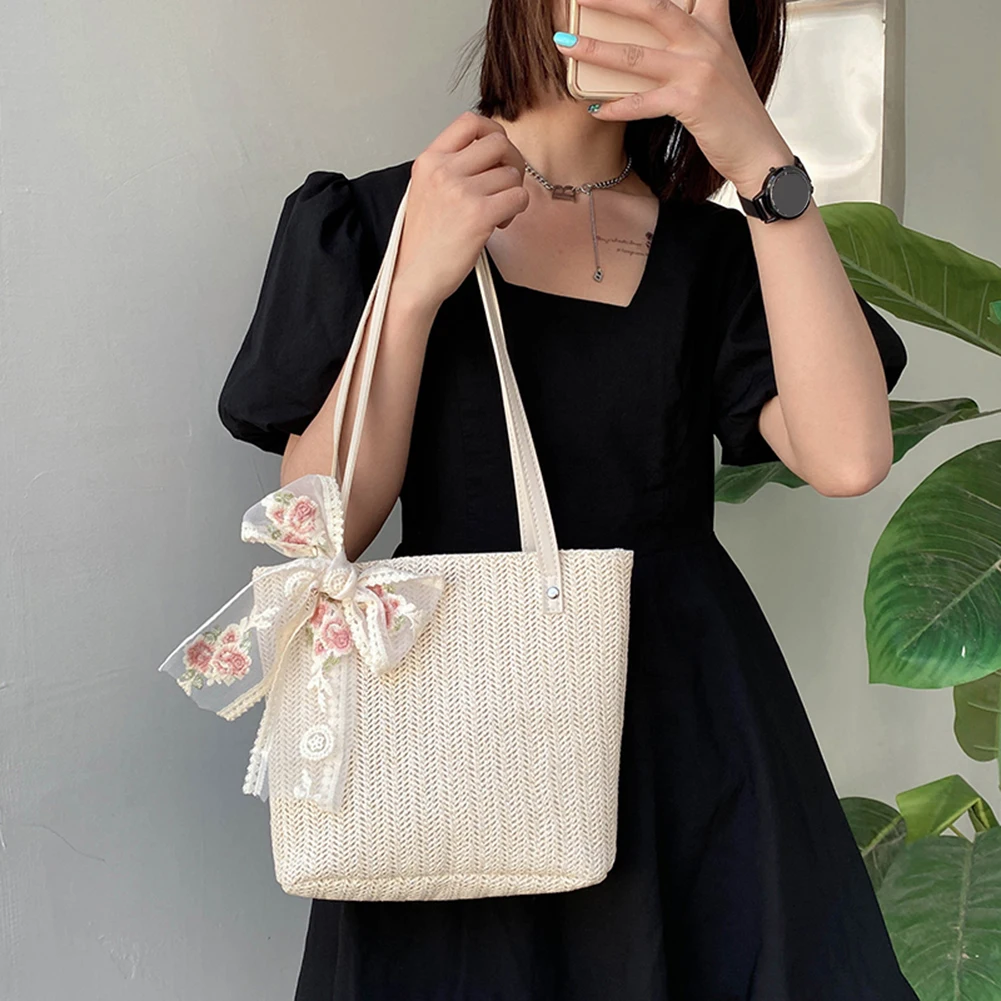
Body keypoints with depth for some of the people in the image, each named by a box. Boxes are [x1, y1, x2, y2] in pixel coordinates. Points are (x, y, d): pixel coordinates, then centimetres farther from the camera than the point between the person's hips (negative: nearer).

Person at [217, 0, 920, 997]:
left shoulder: (713, 252, 5)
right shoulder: (366, 222, 0)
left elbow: (847, 456, -14)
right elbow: (324, 527, -7)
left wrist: (762, 157, -17)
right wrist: (418, 283, -17)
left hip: (687, 718, 3)